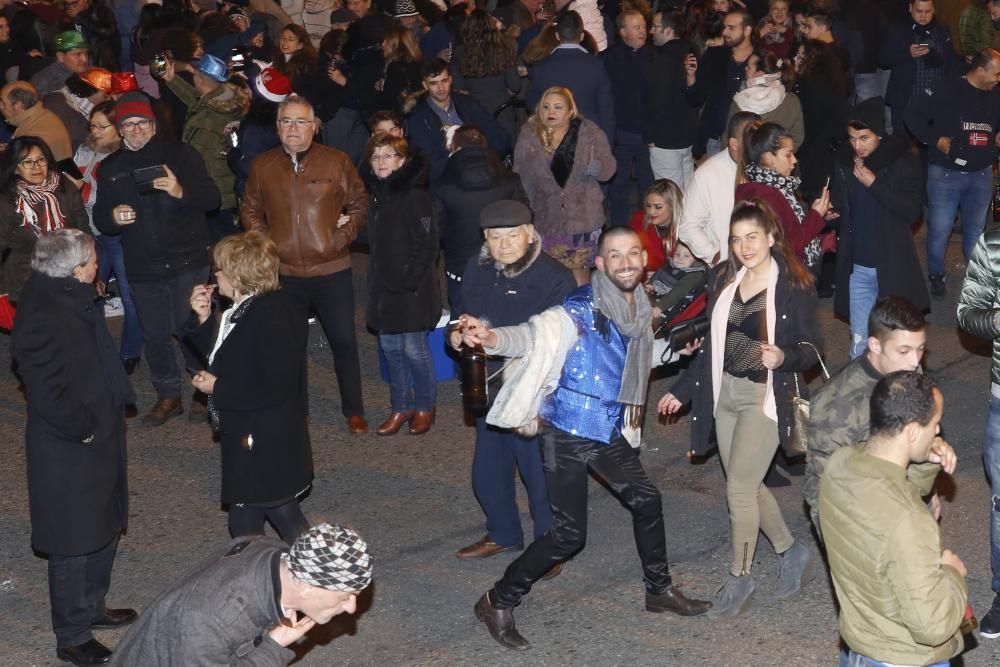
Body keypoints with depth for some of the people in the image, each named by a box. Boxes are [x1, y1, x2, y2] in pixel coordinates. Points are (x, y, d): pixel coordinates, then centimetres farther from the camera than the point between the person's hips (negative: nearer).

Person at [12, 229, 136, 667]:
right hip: (68, 454, -10)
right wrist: (84, 430, -17)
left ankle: (91, 607, 43)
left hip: (97, 439, 10)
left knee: (104, 528, 24)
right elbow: (49, 396, -29)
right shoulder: (44, 319, -29)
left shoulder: (70, 300, 2)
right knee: (75, 543, 5)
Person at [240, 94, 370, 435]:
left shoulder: (336, 161, -2)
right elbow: (250, 209, 15)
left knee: (344, 341, 3)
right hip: (284, 272, 2)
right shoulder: (263, 165, 4)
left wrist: (343, 237, -6)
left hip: (332, 270, -2)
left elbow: (359, 204, 5)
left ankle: (354, 411, 16)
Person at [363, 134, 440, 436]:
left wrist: (409, 282, -18)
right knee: (390, 347, 12)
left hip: (413, 289, -7)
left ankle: (425, 407, 18)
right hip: (384, 287, 7)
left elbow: (427, 245, -16)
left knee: (414, 348, 0)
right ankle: (401, 407, 24)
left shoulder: (414, 196, -14)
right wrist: (376, 281, 7)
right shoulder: (375, 195, 9)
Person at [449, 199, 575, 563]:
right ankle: (502, 534, 43)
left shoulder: (555, 279, -17)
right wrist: (457, 333, -4)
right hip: (489, 393, 7)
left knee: (541, 477, 3)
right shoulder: (477, 270, 3)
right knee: (488, 473, 20)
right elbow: (466, 313, 19)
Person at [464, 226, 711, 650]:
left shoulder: (640, 310, 4)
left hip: (609, 430, 8)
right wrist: (492, 338, -56)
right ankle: (498, 603, 9)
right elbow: (534, 334, -37)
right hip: (568, 432, -7)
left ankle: (659, 590, 38)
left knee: (646, 500, 17)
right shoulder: (579, 311, -20)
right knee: (569, 534, -7)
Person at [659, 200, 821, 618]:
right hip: (725, 392, 6)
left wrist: (783, 357, -30)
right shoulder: (725, 281, 6)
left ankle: (739, 577, 9)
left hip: (765, 396, -6)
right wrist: (682, 390, 16)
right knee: (747, 486, 12)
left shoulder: (794, 286, -11)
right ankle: (792, 552, 32)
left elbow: (810, 350, -8)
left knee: (739, 487, -8)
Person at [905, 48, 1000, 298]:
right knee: (940, 229, 3)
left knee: (976, 230, 14)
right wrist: (935, 140, -14)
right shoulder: (946, 88, -13)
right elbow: (913, 115, -12)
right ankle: (936, 274, 23)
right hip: (945, 173, -4)